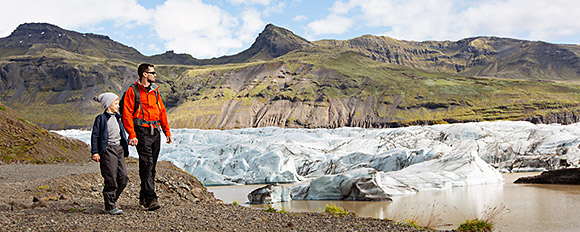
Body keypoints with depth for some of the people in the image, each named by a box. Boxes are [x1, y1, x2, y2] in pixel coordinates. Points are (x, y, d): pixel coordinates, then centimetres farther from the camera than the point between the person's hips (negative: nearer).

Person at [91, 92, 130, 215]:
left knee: (123, 177, 2)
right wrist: (95, 152, -12)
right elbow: (95, 136, -6)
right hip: (108, 150, -7)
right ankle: (110, 206, 4)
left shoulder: (117, 118, 17)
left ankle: (112, 199, 20)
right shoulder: (101, 118, -4)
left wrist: (124, 149, 24)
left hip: (119, 148, 7)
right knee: (111, 179, -6)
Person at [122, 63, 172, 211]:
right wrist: (132, 135, -17)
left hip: (155, 131, 7)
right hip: (142, 131, -7)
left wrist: (167, 132, 14)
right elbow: (127, 115, -8)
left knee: (152, 166, 9)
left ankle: (144, 197, 21)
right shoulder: (132, 91, -3)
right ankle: (150, 199, -14)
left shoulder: (155, 90, 17)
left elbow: (162, 111, 20)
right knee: (146, 164, -14)